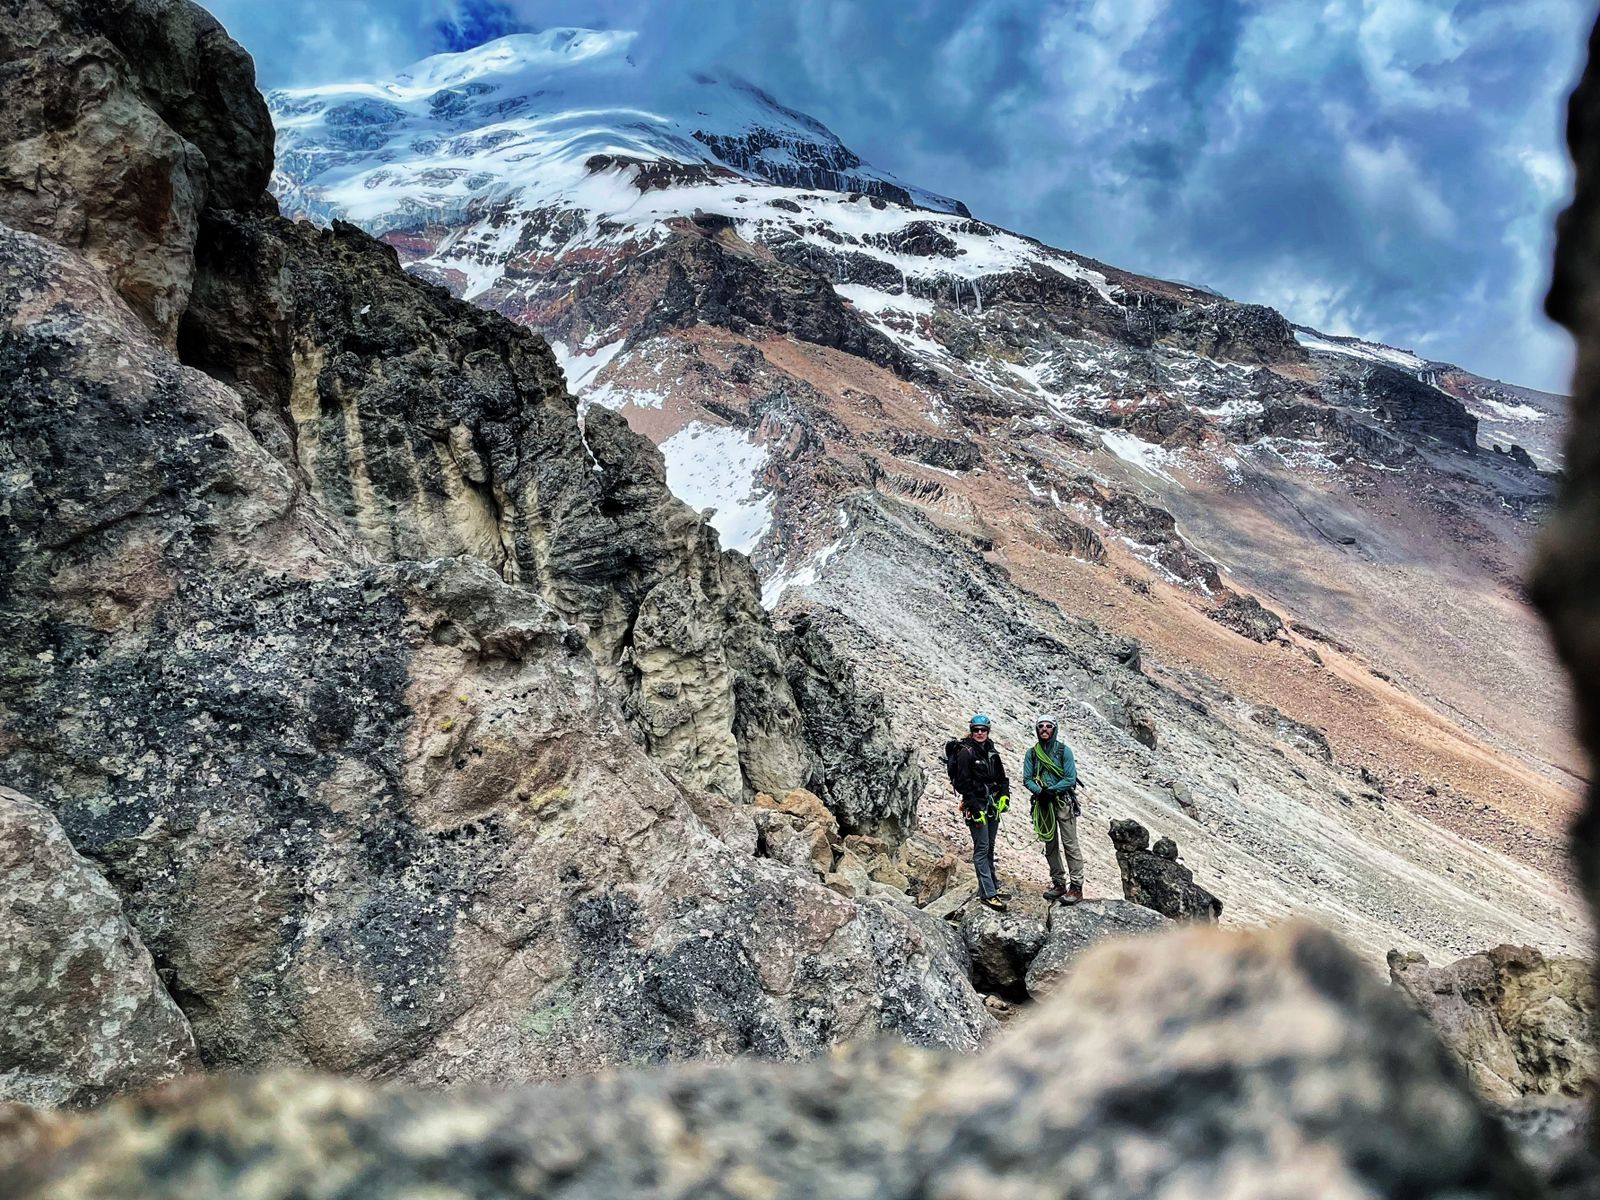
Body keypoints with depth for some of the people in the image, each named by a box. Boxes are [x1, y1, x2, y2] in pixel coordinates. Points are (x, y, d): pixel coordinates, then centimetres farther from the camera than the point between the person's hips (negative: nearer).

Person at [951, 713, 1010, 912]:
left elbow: (1002, 776, 20)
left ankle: (992, 887, 22)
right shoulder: (965, 753, -9)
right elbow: (963, 783, -14)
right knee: (981, 849, -9)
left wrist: (1004, 795, 4)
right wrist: (975, 808, -18)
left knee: (989, 848, 14)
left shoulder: (991, 752, 12)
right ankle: (988, 894, -11)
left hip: (993, 806, 7)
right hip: (976, 806, -7)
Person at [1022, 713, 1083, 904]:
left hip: (1063, 801, -4)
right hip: (1043, 803, 4)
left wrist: (1052, 791, -17)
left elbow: (1070, 779, -9)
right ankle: (1058, 884, 20)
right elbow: (1027, 779, 2)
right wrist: (1040, 791, -16)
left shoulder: (1064, 750, -6)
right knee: (1050, 845, 10)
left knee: (1070, 844, -7)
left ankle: (1076, 887, -6)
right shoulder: (1032, 753, 4)